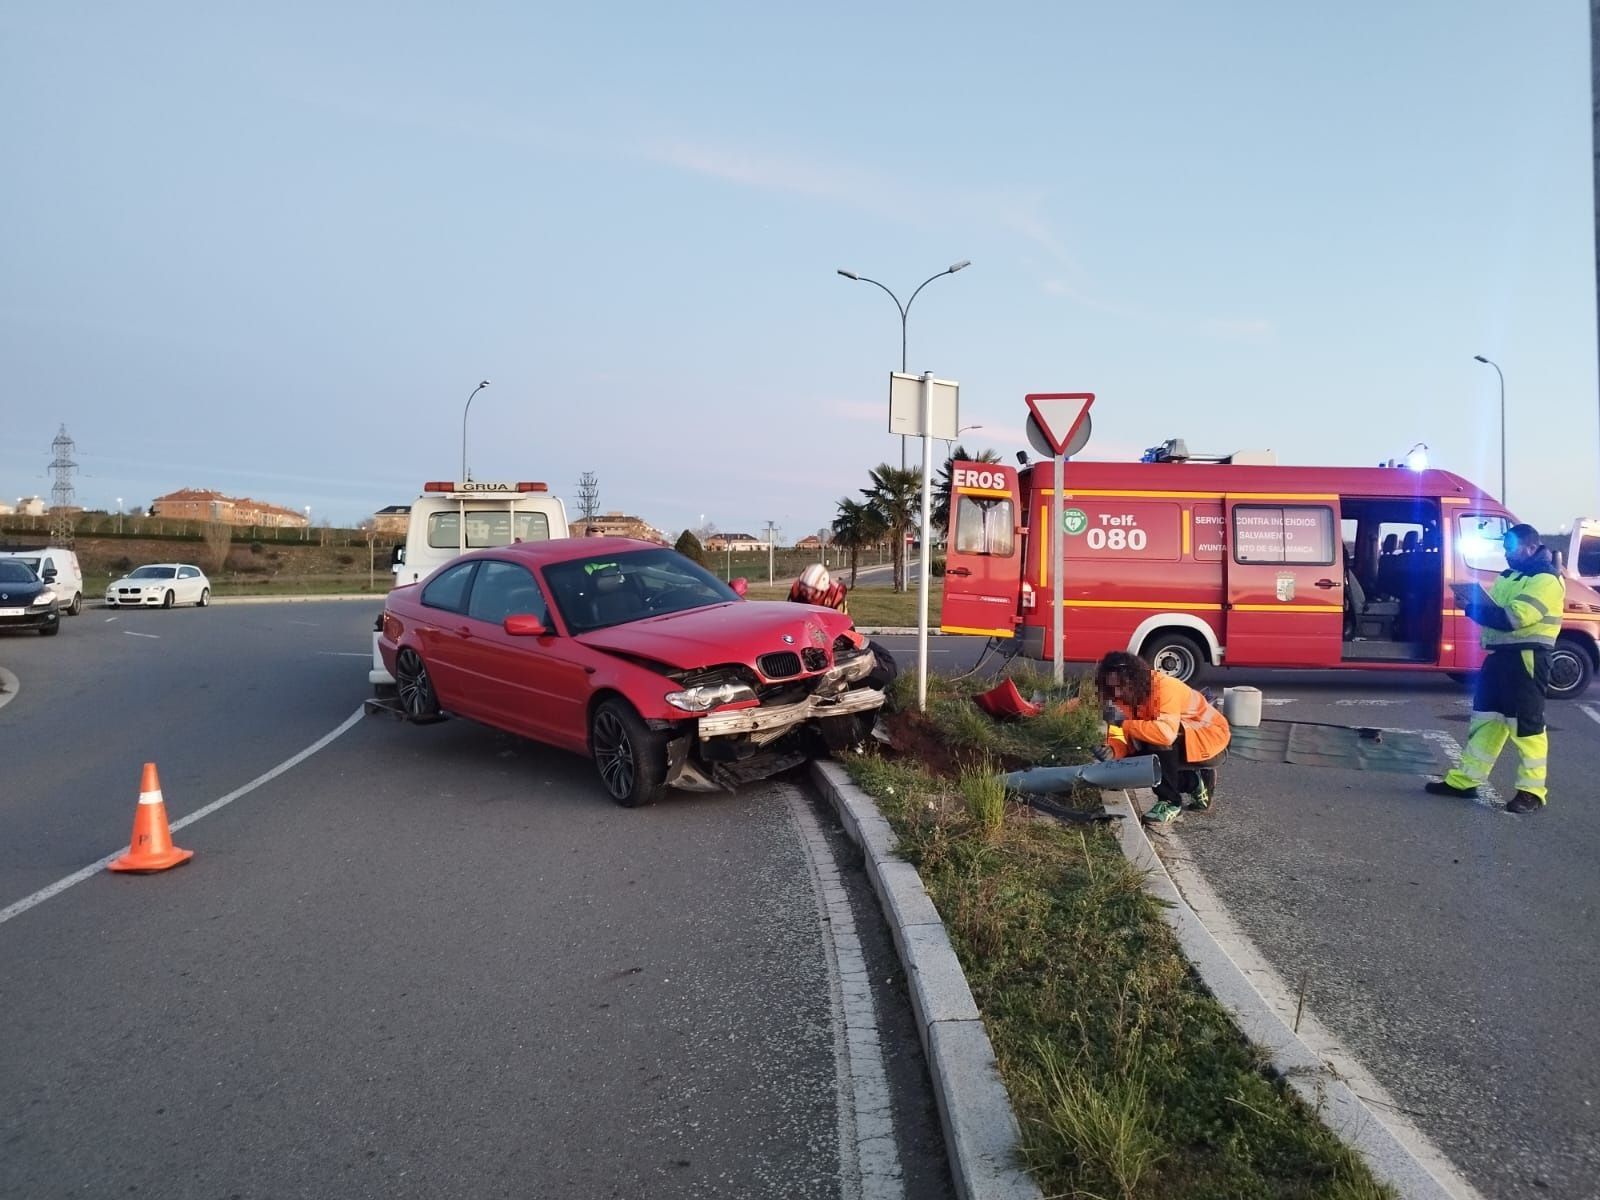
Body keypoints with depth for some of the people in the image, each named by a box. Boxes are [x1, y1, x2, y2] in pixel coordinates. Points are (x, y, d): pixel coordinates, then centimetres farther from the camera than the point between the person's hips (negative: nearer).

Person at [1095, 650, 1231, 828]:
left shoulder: (1166, 687, -30)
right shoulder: (1127, 697, -7)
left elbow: (1166, 733, -45)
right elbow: (1127, 737, -6)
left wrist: (1124, 723, -38)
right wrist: (1113, 750, -28)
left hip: (1210, 742, -8)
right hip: (1180, 746, 8)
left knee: (1158, 740, -32)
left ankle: (1170, 802, -13)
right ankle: (1196, 784, 11)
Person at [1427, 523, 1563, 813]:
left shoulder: (1545, 580, -12)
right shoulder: (1509, 575, 18)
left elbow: (1512, 618, -22)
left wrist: (1475, 607, -16)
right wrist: (1476, 604, -4)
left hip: (1527, 659, -9)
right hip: (1500, 655, 9)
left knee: (1526, 725, -4)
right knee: (1485, 718, 10)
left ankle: (1532, 791, 5)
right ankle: (1464, 779, 14)